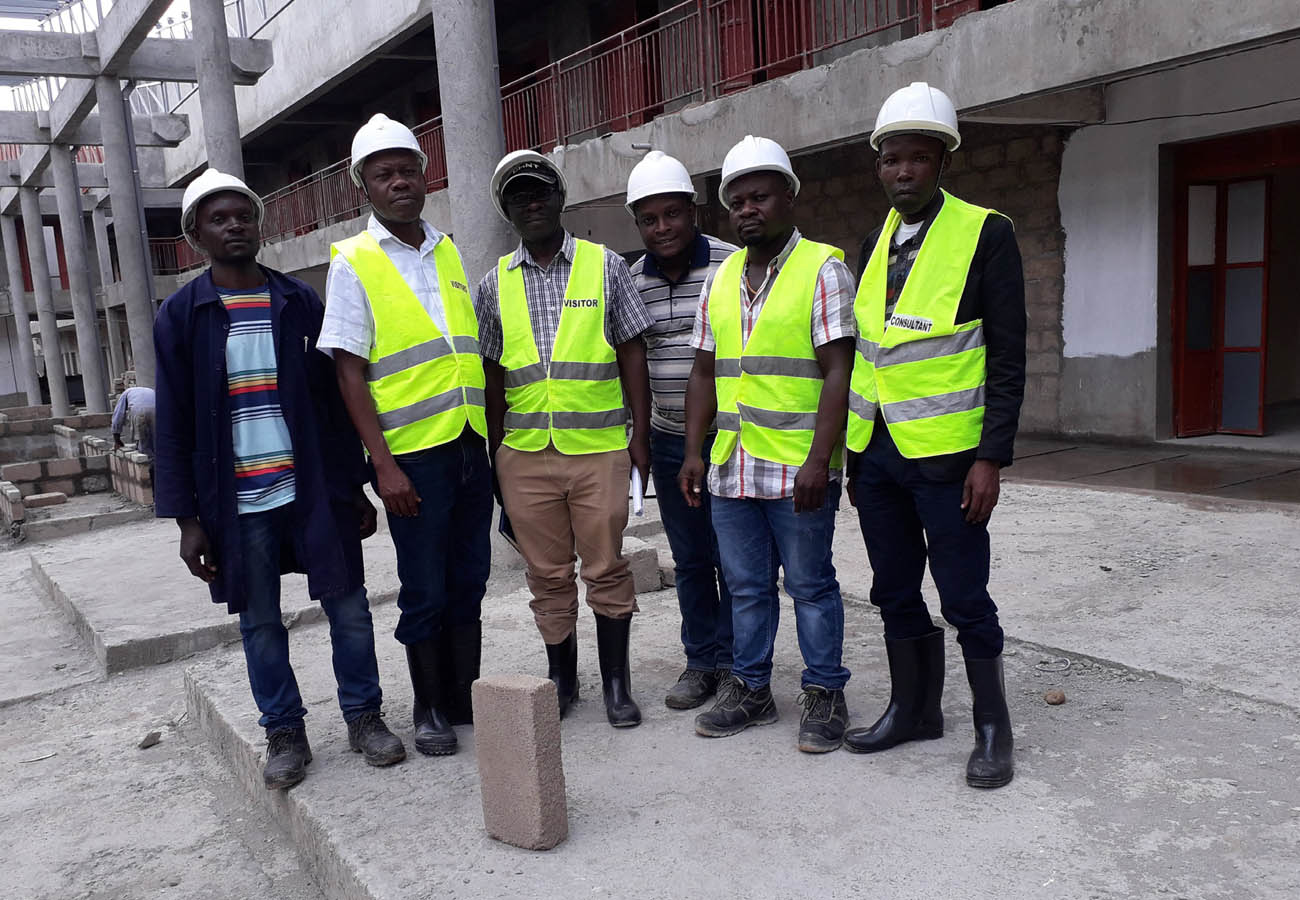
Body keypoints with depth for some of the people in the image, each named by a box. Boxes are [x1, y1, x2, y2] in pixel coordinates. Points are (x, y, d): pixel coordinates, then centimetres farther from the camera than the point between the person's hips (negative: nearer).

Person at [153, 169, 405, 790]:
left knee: (348, 608, 5)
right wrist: (187, 518, -2)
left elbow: (334, 399, 8)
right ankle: (285, 733, 25)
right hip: (238, 502, 0)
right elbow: (173, 424, 3)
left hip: (315, 489, 1)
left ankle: (364, 717, 23)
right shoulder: (181, 316, 3)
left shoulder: (300, 303, 6)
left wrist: (354, 487, 6)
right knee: (259, 622, 9)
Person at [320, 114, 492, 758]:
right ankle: (431, 710, 21)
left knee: (468, 582, 12)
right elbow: (349, 374, -7)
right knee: (425, 590, 4)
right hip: (413, 453, -4)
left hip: (470, 444, 5)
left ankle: (467, 696, 27)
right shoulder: (352, 264, -3)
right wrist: (383, 464, -14)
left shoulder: (450, 254, 12)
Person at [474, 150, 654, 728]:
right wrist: (495, 452, 10)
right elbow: (493, 374, 13)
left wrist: (641, 435, -1)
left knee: (606, 568, 2)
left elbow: (632, 355, 3)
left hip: (599, 447, -2)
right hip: (525, 454, 2)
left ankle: (616, 682, 17)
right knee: (546, 573, 10)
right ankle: (561, 678, 25)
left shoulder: (605, 266, 4)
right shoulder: (495, 285, 10)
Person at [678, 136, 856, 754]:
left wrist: (818, 461, -19)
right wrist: (693, 452, 8)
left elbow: (838, 372, -12)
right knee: (746, 586, 14)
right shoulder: (721, 279, 14)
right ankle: (751, 689, 27)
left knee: (810, 585, 6)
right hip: (731, 469, 6)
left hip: (797, 471, -5)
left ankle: (824, 695, 20)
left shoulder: (822, 269, -4)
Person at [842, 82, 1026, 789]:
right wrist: (853, 455, 13)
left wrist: (991, 458, -15)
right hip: (877, 452, 6)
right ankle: (914, 708, 30)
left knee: (964, 598, 2)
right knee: (896, 592, 14)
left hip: (945, 455, -6)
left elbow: (1007, 358, -8)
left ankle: (992, 727, 19)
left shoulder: (985, 234, -5)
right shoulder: (874, 247, 12)